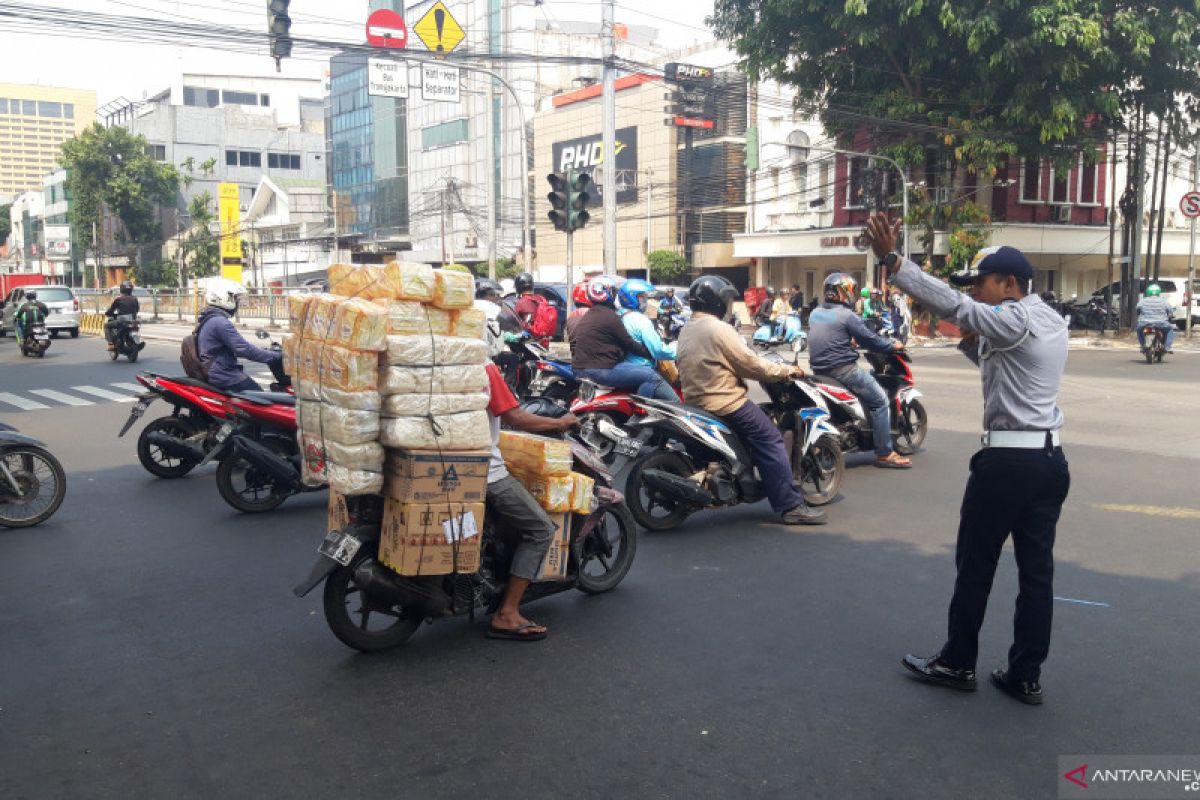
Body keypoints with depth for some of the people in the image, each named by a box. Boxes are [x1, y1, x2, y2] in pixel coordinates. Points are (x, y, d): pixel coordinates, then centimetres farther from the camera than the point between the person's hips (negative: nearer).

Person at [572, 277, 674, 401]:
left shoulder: (586, 316, 17)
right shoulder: (609, 316, -12)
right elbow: (629, 344, -9)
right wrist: (651, 353, 4)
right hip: (602, 370, -11)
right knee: (651, 377, -12)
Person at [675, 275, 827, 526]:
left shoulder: (687, 330, 12)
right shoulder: (718, 329, -17)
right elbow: (751, 364, -16)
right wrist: (787, 371, -3)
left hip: (696, 399, 10)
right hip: (725, 402, -10)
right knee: (771, 441, -8)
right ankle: (791, 506, -11)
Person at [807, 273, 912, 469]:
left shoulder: (814, 314, 10)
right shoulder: (846, 315, -13)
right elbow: (870, 339, -9)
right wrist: (893, 346, 6)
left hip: (820, 368, 9)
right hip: (842, 368, -9)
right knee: (880, 401, -1)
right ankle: (884, 453, -3)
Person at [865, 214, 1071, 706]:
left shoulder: (1016, 319, -13)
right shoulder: (1049, 321, 15)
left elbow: (951, 306, -25)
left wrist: (891, 260, -30)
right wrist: (972, 342, 4)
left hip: (1008, 460, -9)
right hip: (1050, 459, 9)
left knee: (975, 566, 5)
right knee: (1037, 569, 9)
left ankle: (957, 664, 17)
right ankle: (1026, 676, 16)